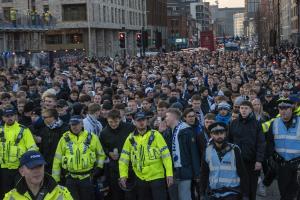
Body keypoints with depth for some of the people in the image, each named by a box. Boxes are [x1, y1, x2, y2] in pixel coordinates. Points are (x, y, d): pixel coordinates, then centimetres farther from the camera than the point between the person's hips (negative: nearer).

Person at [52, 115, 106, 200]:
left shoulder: (91, 137, -1)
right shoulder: (65, 138, 0)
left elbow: (101, 154, 14)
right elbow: (57, 159, 5)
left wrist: (99, 167, 3)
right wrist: (55, 179, 4)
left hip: (87, 178, 0)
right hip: (70, 178, 0)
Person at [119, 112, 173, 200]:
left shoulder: (155, 135, -5)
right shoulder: (130, 138, 4)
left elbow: (165, 154, -7)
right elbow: (124, 158, 6)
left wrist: (169, 174, -13)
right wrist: (123, 175, -4)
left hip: (157, 177, -3)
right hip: (140, 179, 3)